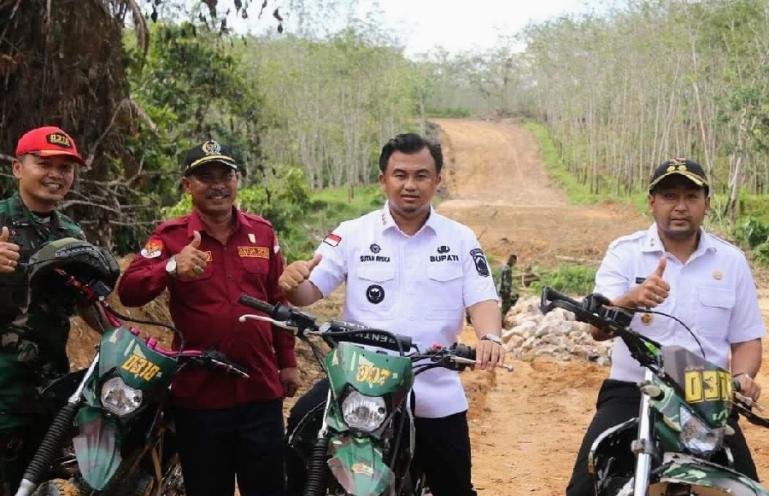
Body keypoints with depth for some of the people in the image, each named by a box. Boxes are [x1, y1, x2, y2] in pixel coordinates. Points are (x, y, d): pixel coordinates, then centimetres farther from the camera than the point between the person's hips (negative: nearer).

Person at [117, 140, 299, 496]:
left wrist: (288, 362, 14)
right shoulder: (170, 236, -3)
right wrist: (171, 267, -35)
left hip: (261, 391, 2)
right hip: (198, 394, -2)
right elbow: (128, 292, -17)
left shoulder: (262, 233, 8)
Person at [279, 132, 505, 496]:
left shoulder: (460, 239, 4)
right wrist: (292, 283, -30)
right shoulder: (352, 234, 0)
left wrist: (489, 337, -26)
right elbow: (310, 291, -5)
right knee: (303, 423, -28)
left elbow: (481, 299, -4)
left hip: (435, 391, 2)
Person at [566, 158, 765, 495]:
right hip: (631, 392, -2)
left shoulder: (731, 260, 6)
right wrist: (631, 299, -36)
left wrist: (742, 376, -11)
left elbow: (746, 338, 11)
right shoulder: (625, 252, -2)